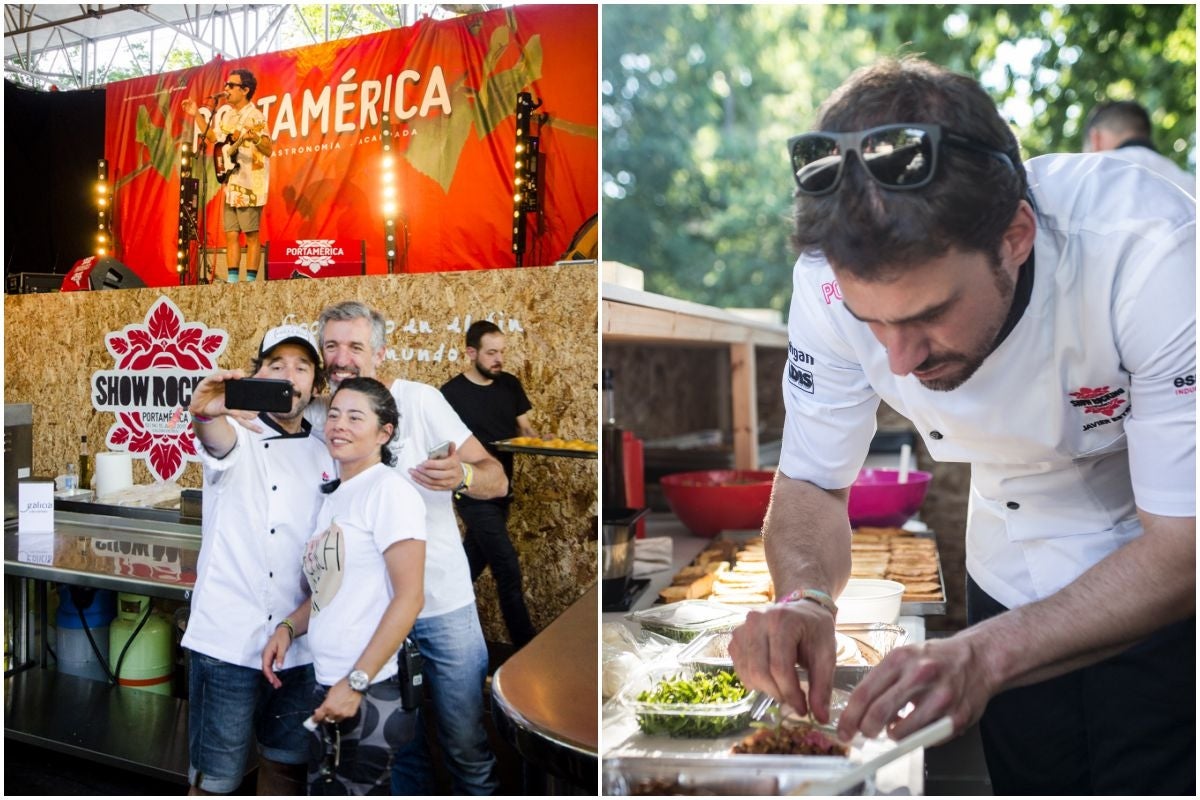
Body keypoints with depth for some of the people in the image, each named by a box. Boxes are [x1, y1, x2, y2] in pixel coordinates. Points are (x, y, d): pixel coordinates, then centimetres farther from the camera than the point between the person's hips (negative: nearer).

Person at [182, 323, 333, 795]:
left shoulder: (325, 457, 9)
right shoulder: (237, 439, -2)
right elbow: (215, 439, -28)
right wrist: (204, 414, -51)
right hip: (227, 639, -4)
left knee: (287, 764, 16)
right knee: (215, 777, 4)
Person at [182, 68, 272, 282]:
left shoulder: (254, 116, -11)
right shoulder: (224, 112, 12)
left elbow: (268, 150, -18)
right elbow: (213, 138, 27)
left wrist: (253, 138, -36)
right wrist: (196, 116, 21)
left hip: (249, 184, -8)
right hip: (230, 184, 8)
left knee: (251, 235, -6)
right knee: (230, 235, 7)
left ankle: (250, 281, -4)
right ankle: (232, 280, 11)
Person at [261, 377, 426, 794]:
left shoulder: (389, 490, -12)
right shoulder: (333, 496, 11)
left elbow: (409, 597, -17)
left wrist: (357, 683, -18)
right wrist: (288, 627, 3)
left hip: (373, 688, -7)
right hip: (329, 683, 8)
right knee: (323, 789, 16)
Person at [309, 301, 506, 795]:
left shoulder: (419, 399, -9)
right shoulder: (317, 416, 2)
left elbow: (498, 479, -11)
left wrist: (462, 476, -34)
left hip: (443, 602, -3)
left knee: (467, 747, 3)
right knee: (401, 745, 15)